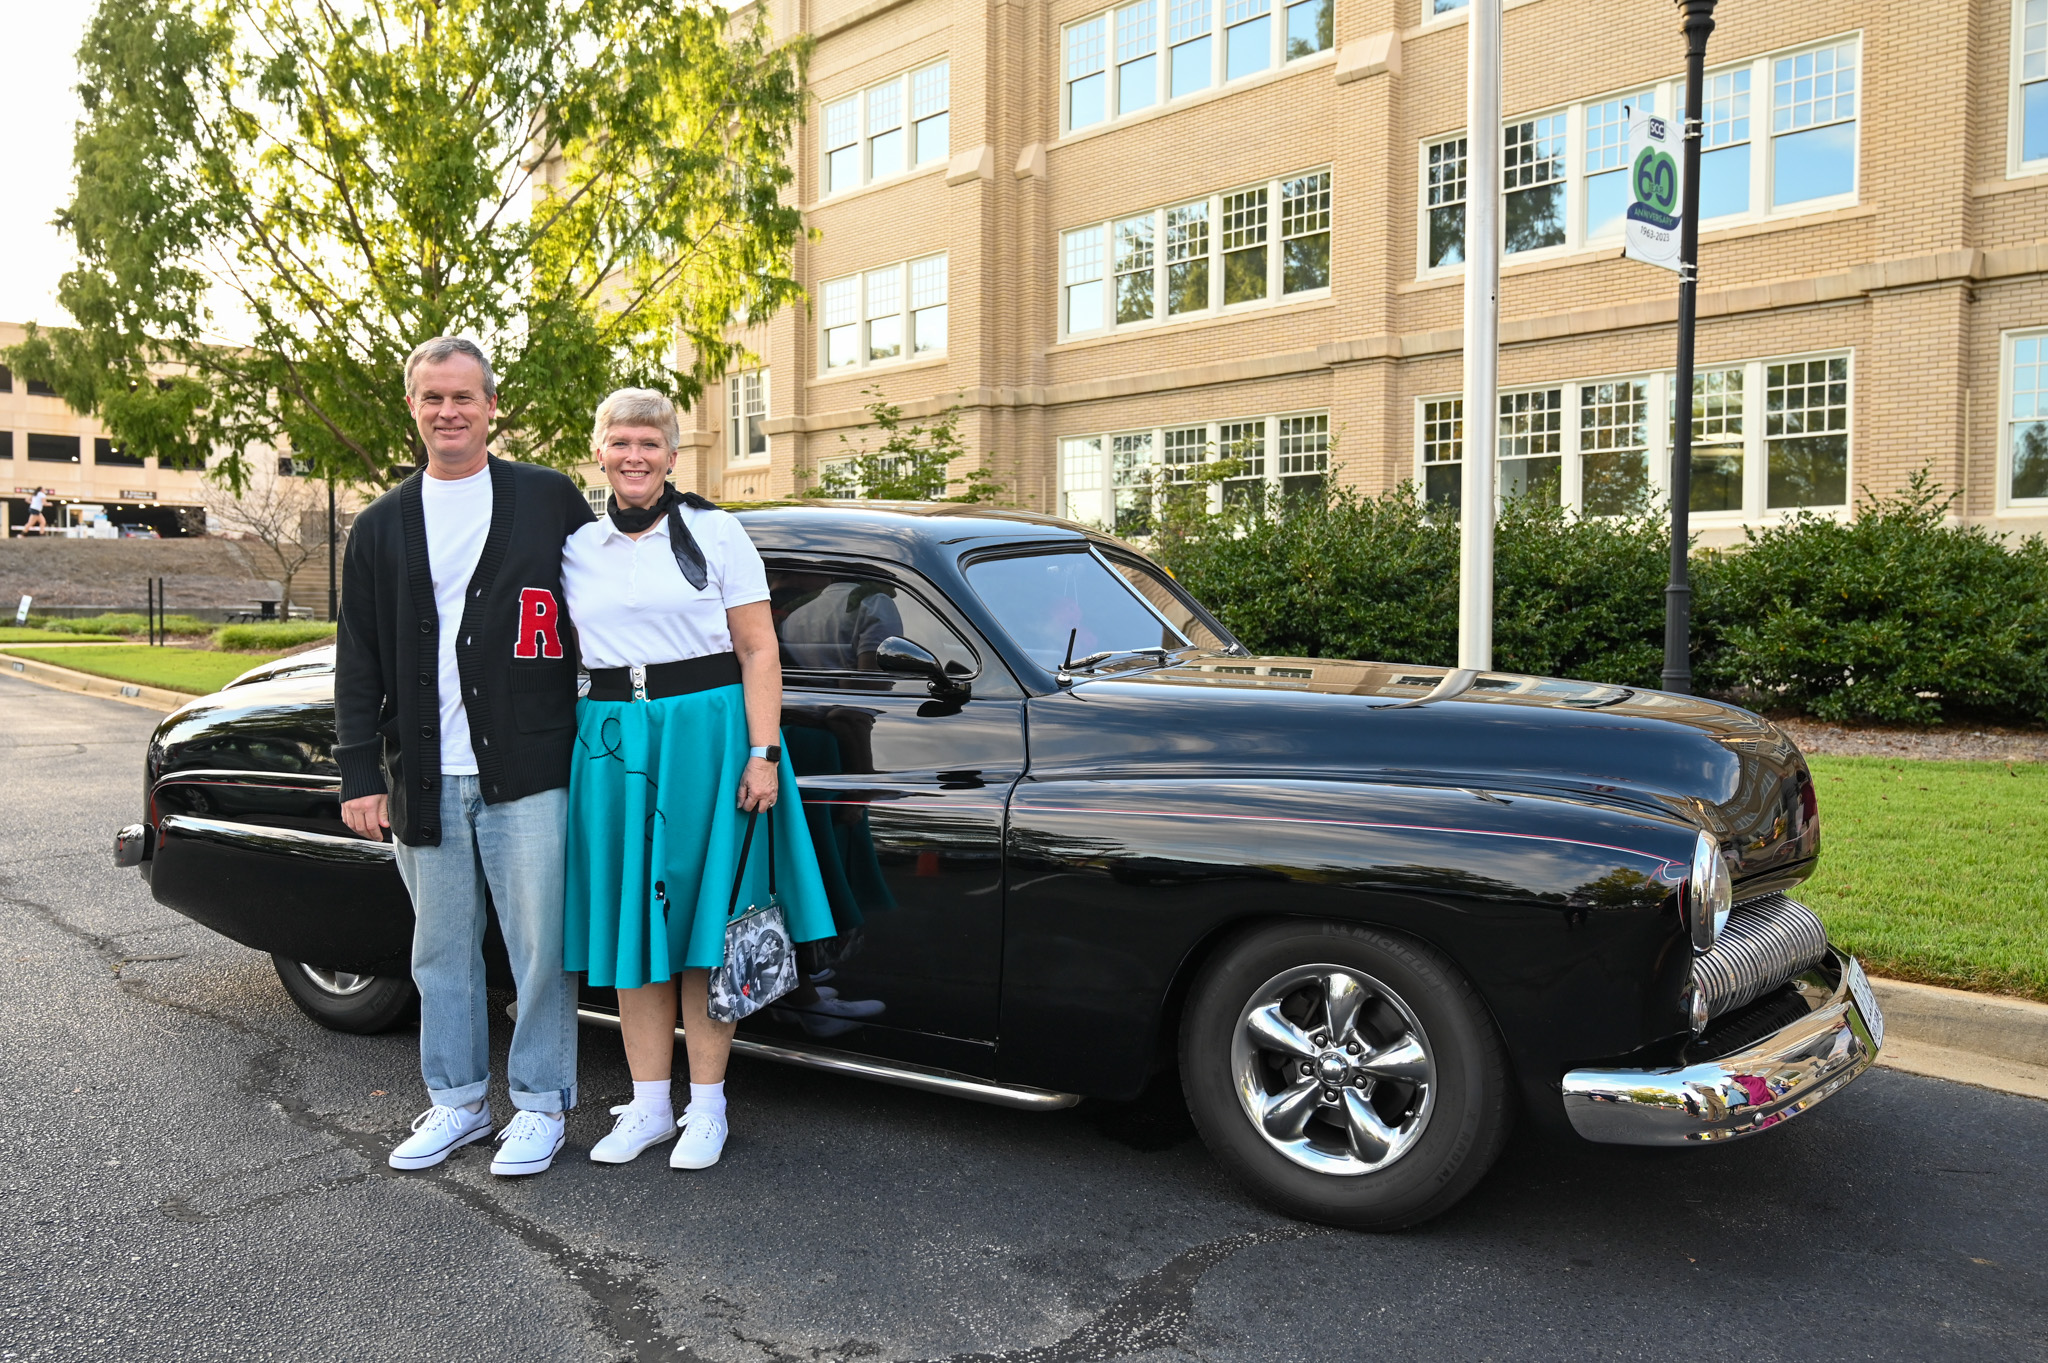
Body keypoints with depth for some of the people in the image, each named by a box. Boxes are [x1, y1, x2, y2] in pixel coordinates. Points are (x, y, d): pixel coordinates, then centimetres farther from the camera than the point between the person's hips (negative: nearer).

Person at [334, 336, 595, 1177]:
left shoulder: (550, 500, 3)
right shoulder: (382, 526, 11)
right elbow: (358, 661, 10)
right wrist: (360, 773, 4)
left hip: (527, 771, -3)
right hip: (423, 779, 3)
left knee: (540, 946, 2)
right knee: (441, 951, 13)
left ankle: (540, 1104, 16)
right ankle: (457, 1101, 27)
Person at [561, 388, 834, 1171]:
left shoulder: (715, 532, 0)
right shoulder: (577, 547, 10)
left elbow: (758, 651, -4)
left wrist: (763, 753, -13)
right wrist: (577, 748, 6)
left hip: (707, 733, -4)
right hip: (611, 740, 4)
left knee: (701, 920, 0)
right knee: (630, 922, 7)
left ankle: (706, 1107, 12)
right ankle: (648, 1105, 18)